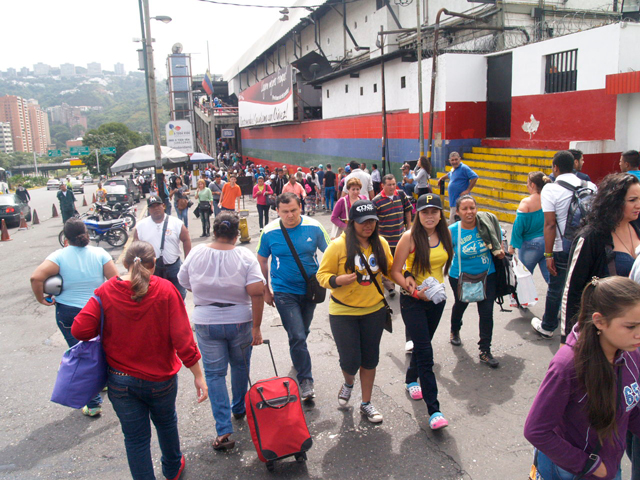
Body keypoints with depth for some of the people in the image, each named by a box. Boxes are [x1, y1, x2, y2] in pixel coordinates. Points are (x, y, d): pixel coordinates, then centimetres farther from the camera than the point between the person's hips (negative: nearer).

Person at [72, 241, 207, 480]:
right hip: (160, 378, 1)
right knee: (166, 423, 26)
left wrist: (109, 334, 3)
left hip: (120, 381, 0)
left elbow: (80, 330, -18)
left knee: (136, 437, 14)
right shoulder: (165, 290, -16)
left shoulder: (106, 292, -12)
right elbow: (182, 337, -18)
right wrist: (198, 375, -10)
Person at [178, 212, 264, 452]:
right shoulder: (245, 257, -12)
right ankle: (239, 410, 42)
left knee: (214, 373, 8)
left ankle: (223, 431, 4)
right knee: (240, 367, 22)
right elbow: (257, 292, -19)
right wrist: (256, 326, -12)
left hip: (205, 322, 1)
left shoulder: (196, 254, -6)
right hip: (239, 321, 0)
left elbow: (185, 283, 6)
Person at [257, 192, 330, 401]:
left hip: (310, 289, 2)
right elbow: (262, 261, 4)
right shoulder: (269, 232, -10)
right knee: (297, 336, -9)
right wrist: (265, 290, 8)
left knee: (302, 333, 20)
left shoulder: (314, 227, -10)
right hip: (284, 292, -2)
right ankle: (306, 381, 4)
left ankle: (298, 357, 49)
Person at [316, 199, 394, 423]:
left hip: (374, 310, 4)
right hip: (343, 312, -3)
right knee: (350, 360, 0)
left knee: (370, 359, 13)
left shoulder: (381, 243, 0)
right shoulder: (338, 245, -14)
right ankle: (348, 383, 38)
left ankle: (366, 403, 33)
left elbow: (389, 269, 15)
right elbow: (322, 275, -9)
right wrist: (338, 280, -28)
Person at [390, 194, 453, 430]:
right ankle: (434, 410, -3)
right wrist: (414, 290, -24)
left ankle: (411, 379, 47)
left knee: (423, 344, 20)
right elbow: (395, 271, -14)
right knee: (425, 352, -8)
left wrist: (437, 284, 5)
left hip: (437, 298, 5)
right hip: (412, 301, -5)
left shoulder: (445, 235, 0)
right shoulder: (410, 237, -16)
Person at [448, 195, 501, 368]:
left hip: (487, 275, 1)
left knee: (487, 312, -3)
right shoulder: (452, 231, -18)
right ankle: (455, 331, 54)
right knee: (460, 305, 22)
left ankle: (485, 351, 11)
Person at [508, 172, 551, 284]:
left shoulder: (526, 202, -13)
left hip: (530, 244, -4)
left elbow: (519, 226, -12)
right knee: (550, 276, 6)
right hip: (549, 243, 4)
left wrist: (512, 245, -3)